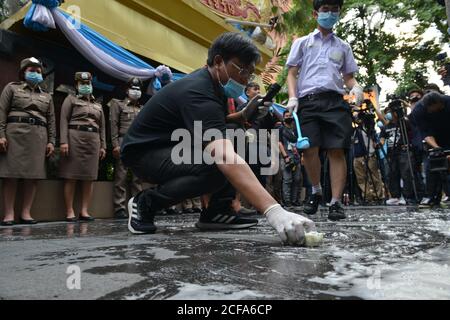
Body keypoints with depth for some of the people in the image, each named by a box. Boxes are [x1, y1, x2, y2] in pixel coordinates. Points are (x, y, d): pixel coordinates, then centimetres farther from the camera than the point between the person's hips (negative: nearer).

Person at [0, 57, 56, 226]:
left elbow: (51, 120, 14)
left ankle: (26, 213, 4)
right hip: (15, 133, -2)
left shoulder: (47, 95, 20)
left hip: (39, 137, 3)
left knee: (33, 175, -2)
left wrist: (51, 141, 5)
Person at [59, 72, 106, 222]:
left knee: (89, 177, -1)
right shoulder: (71, 99, 12)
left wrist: (103, 146, 10)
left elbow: (102, 127, 20)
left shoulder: (98, 105, 24)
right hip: (75, 137, -4)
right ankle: (70, 211, -3)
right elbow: (64, 120, 0)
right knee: (71, 176, -5)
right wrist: (63, 141, -13)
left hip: (93, 140, 4)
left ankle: (84, 211, 2)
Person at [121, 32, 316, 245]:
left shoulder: (210, 83, 1)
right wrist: (273, 211, -53)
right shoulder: (198, 93, -29)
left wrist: (243, 116, 0)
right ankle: (145, 203, -12)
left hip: (173, 147, 9)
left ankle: (217, 211, -2)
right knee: (217, 167, -34)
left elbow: (209, 122, 19)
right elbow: (226, 159, -44)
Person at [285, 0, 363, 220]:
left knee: (337, 151, -10)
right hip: (308, 101, -1)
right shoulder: (302, 43, 19)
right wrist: (293, 97, -5)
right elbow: (292, 73, 11)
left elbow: (348, 76, 21)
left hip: (334, 100, 1)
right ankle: (316, 191, 16)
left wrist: (356, 87, -3)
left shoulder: (343, 47, 24)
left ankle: (336, 202, -5)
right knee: (309, 150, -9)